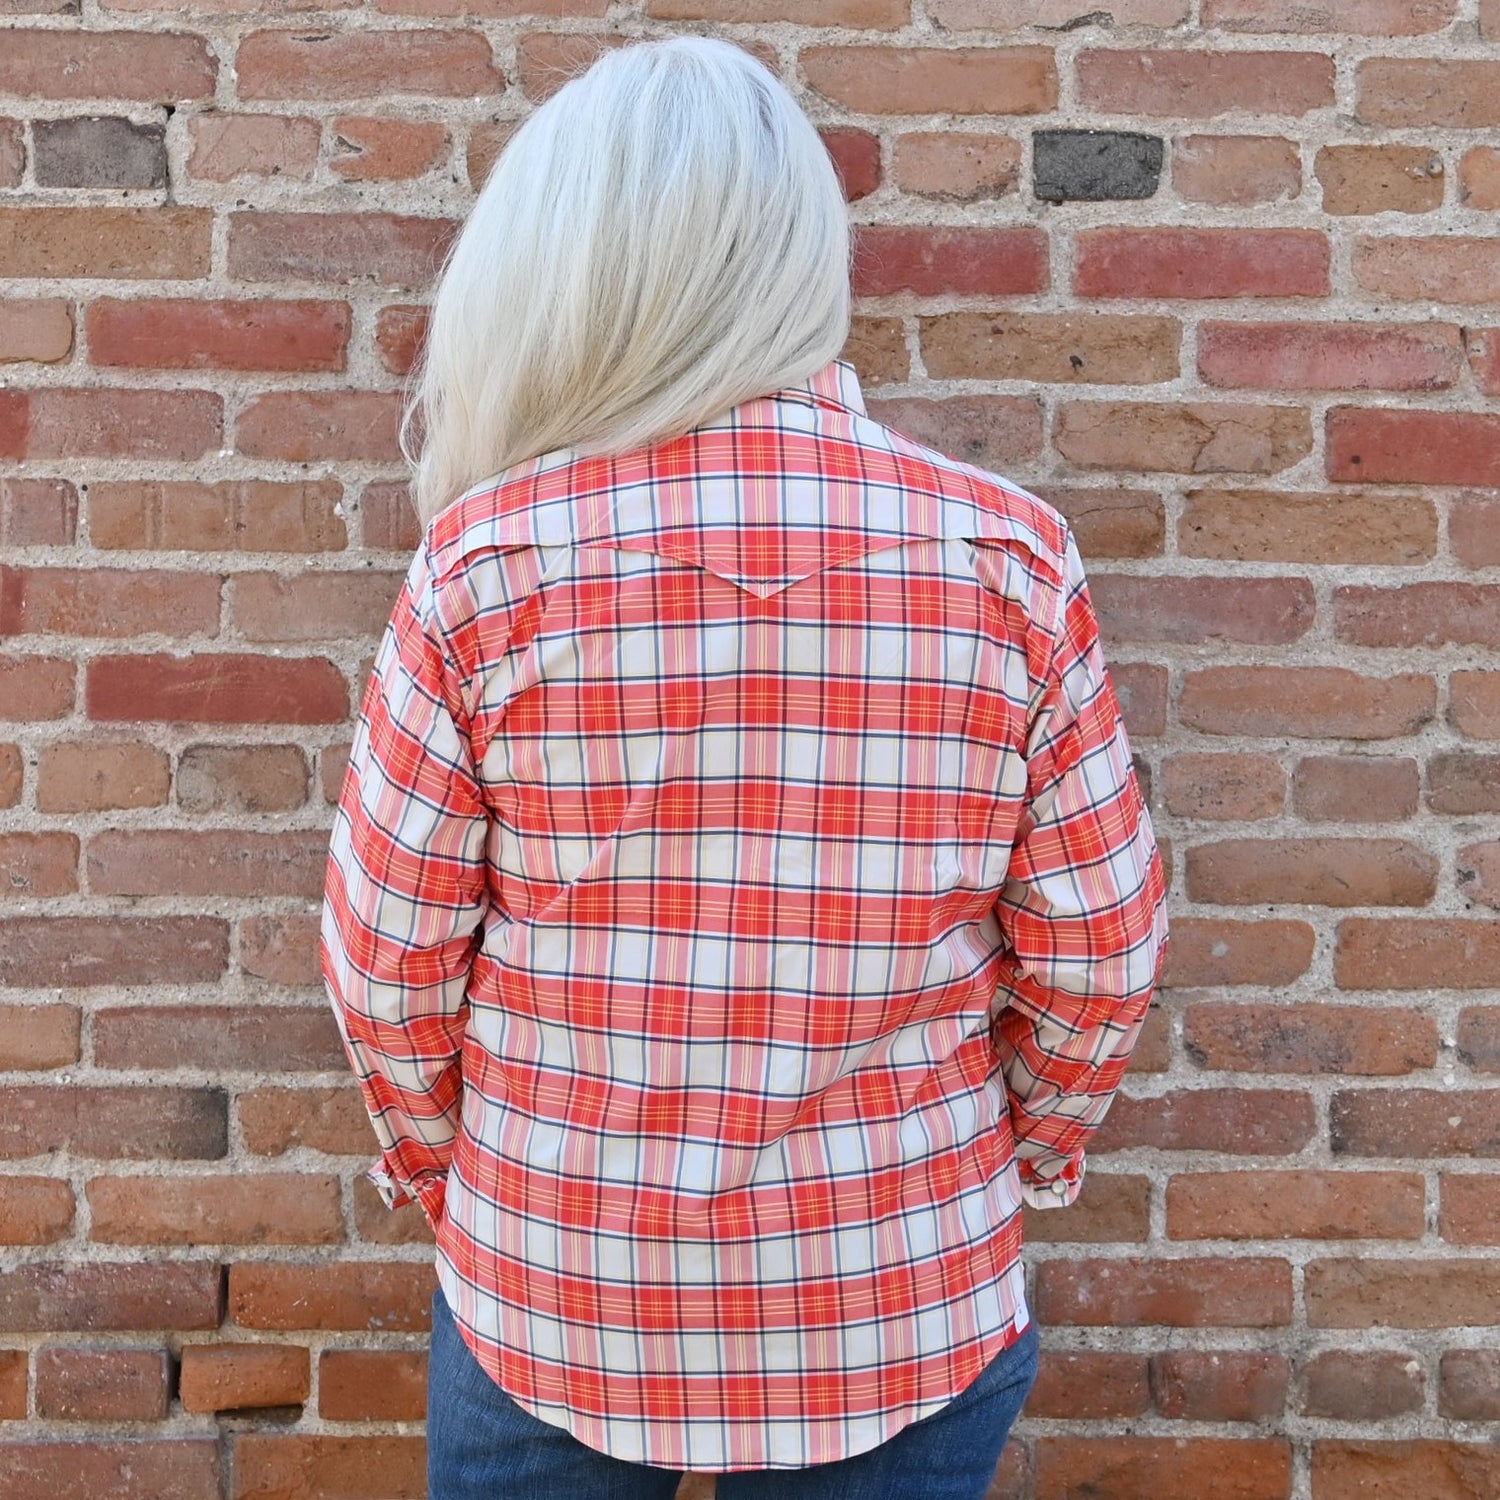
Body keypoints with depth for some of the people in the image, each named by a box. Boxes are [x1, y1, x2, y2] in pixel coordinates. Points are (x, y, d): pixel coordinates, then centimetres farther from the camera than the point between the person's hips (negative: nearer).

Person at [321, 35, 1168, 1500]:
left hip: (546, 1307, 0)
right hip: (902, 1323, 1)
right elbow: (1100, 950, -6)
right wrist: (1024, 1160, 13)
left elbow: (389, 960, -7)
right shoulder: (1012, 559, -13)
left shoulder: (481, 568, -15)